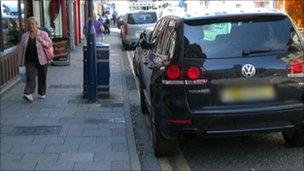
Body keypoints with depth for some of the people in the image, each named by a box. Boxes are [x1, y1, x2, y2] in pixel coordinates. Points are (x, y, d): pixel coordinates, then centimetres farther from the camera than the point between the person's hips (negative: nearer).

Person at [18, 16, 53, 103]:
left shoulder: (43, 34, 1)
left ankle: (42, 93, 24)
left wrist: (40, 40, -18)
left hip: (41, 60, -1)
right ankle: (28, 94, -19)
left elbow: (49, 44, -5)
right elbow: (21, 49, 10)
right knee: (30, 77, -12)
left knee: (42, 77, 9)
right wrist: (20, 62, 7)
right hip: (30, 61, 1)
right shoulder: (24, 36, 7)